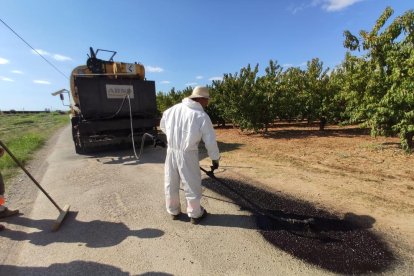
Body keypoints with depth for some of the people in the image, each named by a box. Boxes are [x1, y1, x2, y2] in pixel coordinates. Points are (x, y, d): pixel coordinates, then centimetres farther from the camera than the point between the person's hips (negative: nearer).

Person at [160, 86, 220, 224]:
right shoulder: (202, 116, -12)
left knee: (171, 183, 18)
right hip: (187, 154, -5)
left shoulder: (173, 109, 4)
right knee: (192, 185, 11)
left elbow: (162, 126, 18)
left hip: (171, 151, 5)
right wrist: (215, 158, 4)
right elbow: (210, 141, -10)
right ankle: (195, 214, 27)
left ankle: (173, 211, 36)